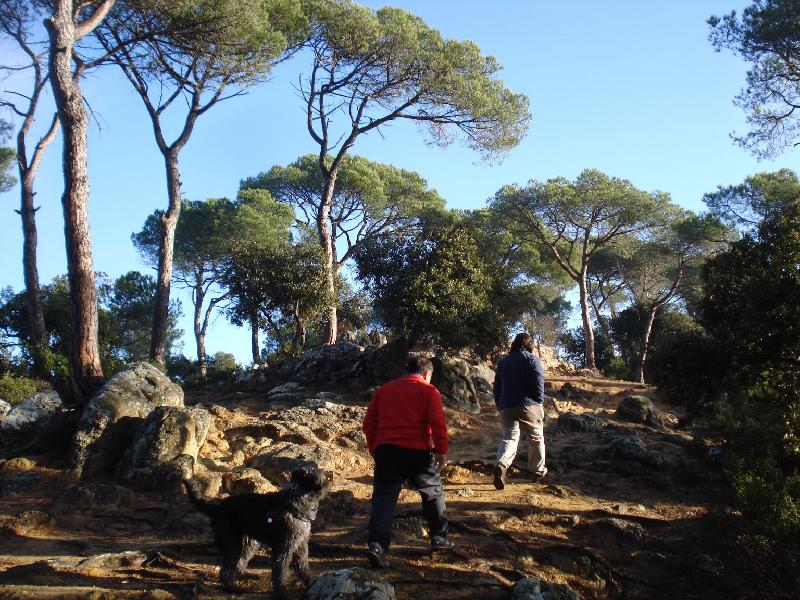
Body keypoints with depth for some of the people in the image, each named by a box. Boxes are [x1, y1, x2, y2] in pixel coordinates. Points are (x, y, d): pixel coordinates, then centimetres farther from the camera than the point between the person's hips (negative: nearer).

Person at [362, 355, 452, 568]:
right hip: (418, 452, -2)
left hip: (386, 451, 2)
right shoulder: (428, 391, 4)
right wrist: (441, 451, -4)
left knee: (384, 496, 0)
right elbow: (438, 424, -9)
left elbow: (369, 424, 15)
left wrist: (374, 449, 22)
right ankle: (439, 538, 26)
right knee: (432, 493, 19)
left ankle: (377, 544, -17)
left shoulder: (384, 390, 16)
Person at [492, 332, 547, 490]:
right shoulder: (532, 359, -1)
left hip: (506, 406, 4)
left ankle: (501, 465, -28)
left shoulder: (503, 361, 15)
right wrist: (539, 402, -2)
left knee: (509, 438, -1)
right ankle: (538, 470, 25)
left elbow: (497, 387, 16)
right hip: (528, 405, -4)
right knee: (536, 438, 14)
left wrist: (500, 407, 21)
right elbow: (538, 383, -10)